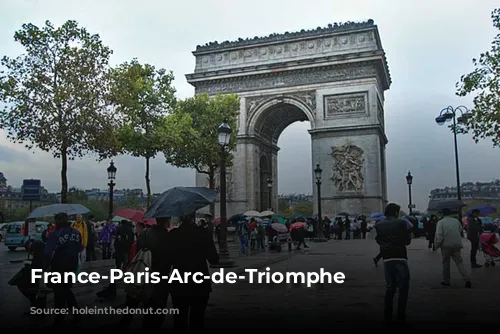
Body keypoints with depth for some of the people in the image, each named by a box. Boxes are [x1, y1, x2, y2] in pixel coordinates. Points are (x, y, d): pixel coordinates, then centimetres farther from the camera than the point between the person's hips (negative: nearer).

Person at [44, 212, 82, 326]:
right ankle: (76, 312, 17)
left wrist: (46, 266, -9)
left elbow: (48, 252, -20)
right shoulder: (76, 232, 0)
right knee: (67, 289, 21)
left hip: (58, 267, -5)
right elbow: (80, 248, 8)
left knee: (59, 292, 10)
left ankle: (60, 317, 19)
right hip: (72, 267, 5)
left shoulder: (55, 234, -17)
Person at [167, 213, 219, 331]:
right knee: (197, 319, 10)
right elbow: (214, 259, -9)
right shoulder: (202, 233, -11)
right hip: (200, 283, -1)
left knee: (179, 318, 13)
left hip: (178, 284, 1)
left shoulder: (172, 234, -8)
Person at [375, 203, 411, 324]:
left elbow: (378, 240, 9)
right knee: (403, 287, 2)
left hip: (387, 258, 5)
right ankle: (401, 316, 0)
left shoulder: (379, 225, 6)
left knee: (389, 287, 14)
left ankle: (387, 316, 15)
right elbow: (407, 241, -2)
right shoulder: (401, 223, -6)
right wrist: (409, 233, 17)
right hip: (400, 257, -4)